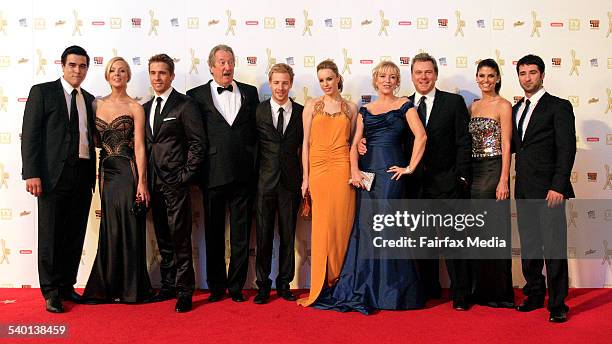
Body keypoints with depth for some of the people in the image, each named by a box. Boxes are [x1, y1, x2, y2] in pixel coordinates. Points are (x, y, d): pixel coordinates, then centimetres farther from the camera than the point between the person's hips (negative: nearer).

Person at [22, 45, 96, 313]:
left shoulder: (89, 99, 16)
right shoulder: (42, 92, 1)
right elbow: (30, 135, -5)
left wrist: (92, 174, 10)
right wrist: (32, 173, -13)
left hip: (83, 175, 5)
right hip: (54, 174, -5)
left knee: (75, 235, 9)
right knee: (51, 236, 1)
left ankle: (67, 286, 20)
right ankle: (51, 292, 11)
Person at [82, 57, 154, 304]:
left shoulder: (135, 108, -1)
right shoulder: (97, 104, 11)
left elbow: (139, 147, -7)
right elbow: (95, 140, 15)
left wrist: (141, 181, -14)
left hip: (128, 170, -4)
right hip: (106, 171, 4)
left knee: (129, 228, -1)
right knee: (110, 228, 8)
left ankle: (130, 287, 12)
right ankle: (109, 286, 19)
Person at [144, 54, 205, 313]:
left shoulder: (185, 105, -4)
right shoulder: (146, 108, 16)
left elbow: (198, 143, -8)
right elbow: (145, 144, 18)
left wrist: (185, 175, -12)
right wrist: (145, 179, 9)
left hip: (176, 183, -6)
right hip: (154, 184, 6)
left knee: (180, 239, -5)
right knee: (163, 239, 13)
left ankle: (185, 291, 5)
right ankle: (168, 285, 23)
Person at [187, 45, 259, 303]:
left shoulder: (249, 93, 11)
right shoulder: (197, 95, 4)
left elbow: (257, 129, 10)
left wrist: (255, 164, 3)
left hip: (243, 174, 2)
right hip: (213, 174, -1)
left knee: (241, 234, 6)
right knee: (214, 234, 8)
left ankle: (236, 286, 17)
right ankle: (216, 286, 20)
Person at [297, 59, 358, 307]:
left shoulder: (351, 108, 12)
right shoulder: (312, 106, 9)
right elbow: (306, 142, 6)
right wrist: (305, 177, 0)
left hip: (343, 168, 1)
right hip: (318, 168, 0)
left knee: (342, 224, 0)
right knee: (322, 226, 0)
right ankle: (320, 285, 8)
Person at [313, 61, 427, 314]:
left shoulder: (404, 105, 5)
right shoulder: (365, 110, 16)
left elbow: (421, 137, -6)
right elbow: (355, 144, 9)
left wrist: (410, 167, -8)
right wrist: (354, 170, -5)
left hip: (391, 170, -4)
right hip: (367, 172, 4)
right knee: (365, 227, 2)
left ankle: (391, 291, 7)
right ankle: (365, 290, 12)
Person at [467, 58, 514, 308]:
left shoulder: (503, 106, -4)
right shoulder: (473, 106, 15)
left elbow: (506, 146, -9)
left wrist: (503, 180, -16)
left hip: (493, 170, -6)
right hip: (473, 171, 6)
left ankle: (498, 292, 8)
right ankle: (478, 288, 20)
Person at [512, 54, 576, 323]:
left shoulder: (559, 107, -3)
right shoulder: (516, 110, 17)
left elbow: (567, 148, -10)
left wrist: (558, 186, -17)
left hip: (548, 189, -6)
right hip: (524, 190, 6)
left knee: (554, 247, -3)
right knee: (529, 245, 12)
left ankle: (557, 304, 6)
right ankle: (534, 295, 24)